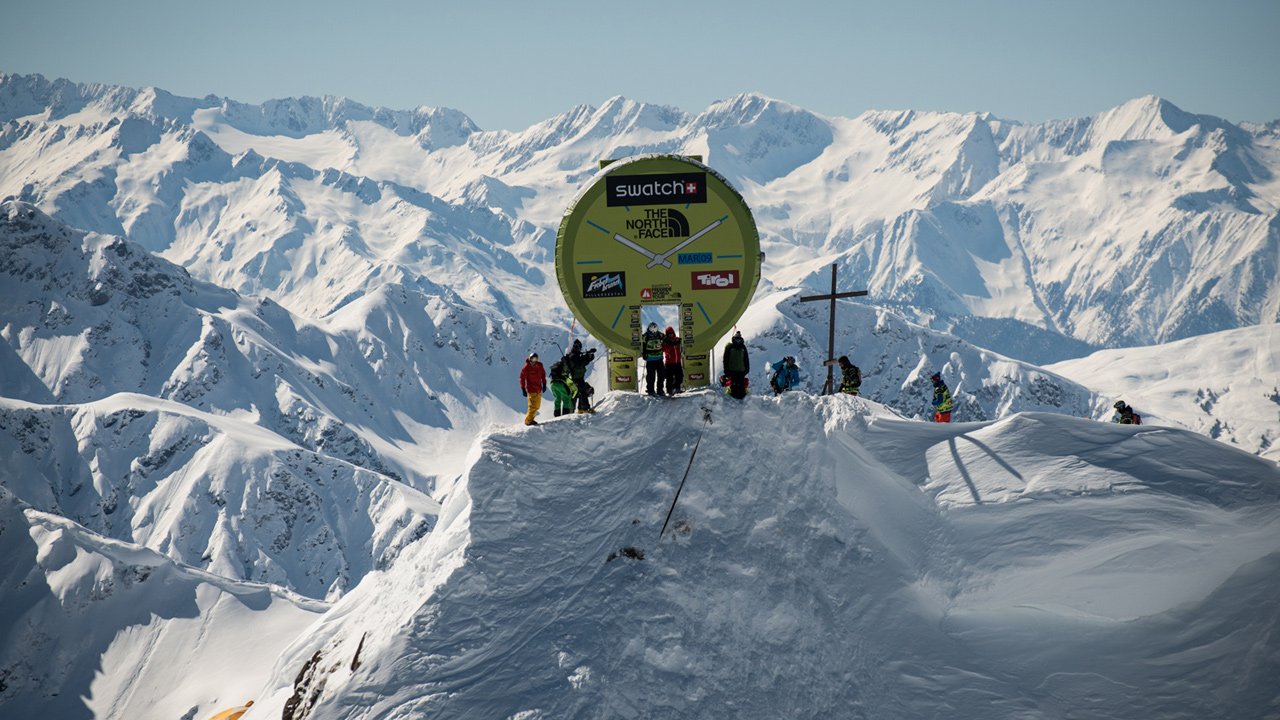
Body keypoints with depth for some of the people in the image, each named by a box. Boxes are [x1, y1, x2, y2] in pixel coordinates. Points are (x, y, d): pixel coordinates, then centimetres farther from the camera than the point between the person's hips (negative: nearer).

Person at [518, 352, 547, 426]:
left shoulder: (539, 366, 1)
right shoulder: (526, 367, -13)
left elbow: (543, 374, 16)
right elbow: (522, 378, -9)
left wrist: (544, 384, 13)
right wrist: (523, 389, -11)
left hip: (539, 389, 6)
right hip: (531, 389, -6)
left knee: (537, 406, 12)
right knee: (533, 406, -10)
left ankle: (530, 419, 23)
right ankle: (528, 421, 0)